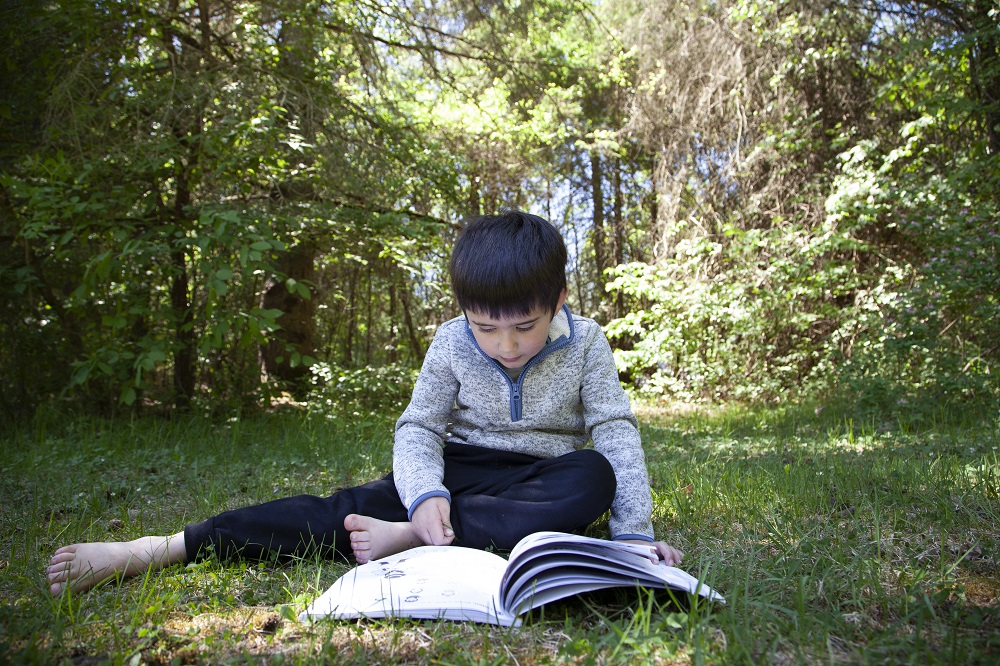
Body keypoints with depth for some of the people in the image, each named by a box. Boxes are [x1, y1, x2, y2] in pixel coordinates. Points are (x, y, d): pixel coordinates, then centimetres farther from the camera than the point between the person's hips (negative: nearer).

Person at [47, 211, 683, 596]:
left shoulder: (585, 343, -9)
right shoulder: (451, 343, -7)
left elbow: (617, 429, -8)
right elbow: (418, 428, -8)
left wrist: (635, 532, -18)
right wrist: (426, 493, -30)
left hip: (538, 476, 1)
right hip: (460, 470, 0)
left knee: (593, 477, -36)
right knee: (353, 506, -25)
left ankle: (408, 539, -38)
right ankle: (161, 549, -26)